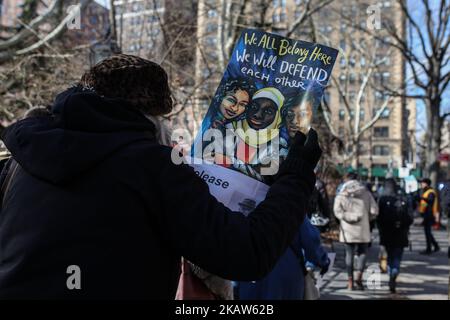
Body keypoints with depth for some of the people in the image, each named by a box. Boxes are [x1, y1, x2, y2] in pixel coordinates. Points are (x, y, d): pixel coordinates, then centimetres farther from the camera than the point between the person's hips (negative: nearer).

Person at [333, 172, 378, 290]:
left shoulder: (341, 194, 1)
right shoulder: (366, 193, 2)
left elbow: (337, 211, -11)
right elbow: (374, 211, -1)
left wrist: (347, 217, 0)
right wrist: (367, 219, 13)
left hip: (347, 229, 0)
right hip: (363, 229, 0)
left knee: (349, 254, 7)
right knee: (362, 253, 10)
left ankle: (350, 282, 9)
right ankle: (358, 277, -9)